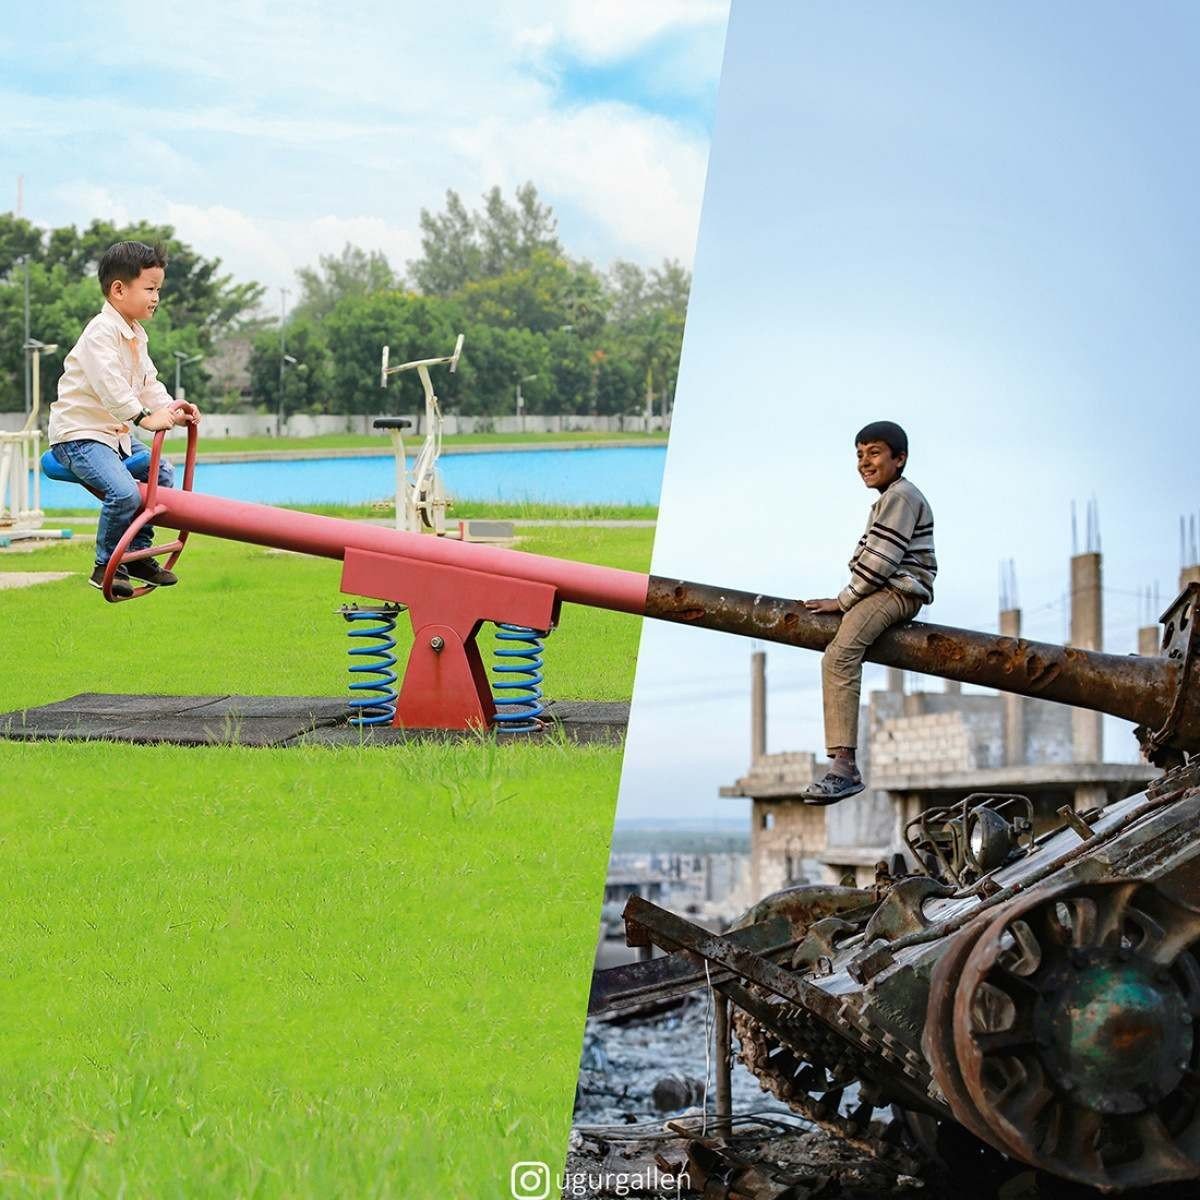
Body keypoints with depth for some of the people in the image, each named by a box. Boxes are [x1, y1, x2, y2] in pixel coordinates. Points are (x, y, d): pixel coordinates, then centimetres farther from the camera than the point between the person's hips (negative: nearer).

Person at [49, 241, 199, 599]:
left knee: (162, 475, 14)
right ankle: (106, 567, -10)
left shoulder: (136, 335, 14)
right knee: (123, 492, -27)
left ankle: (137, 555, 21)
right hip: (79, 433, -11)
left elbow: (147, 383, 18)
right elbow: (109, 385, -31)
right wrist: (145, 416, -37)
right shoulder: (101, 332, -19)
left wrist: (170, 409, 0)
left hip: (115, 432, 11)